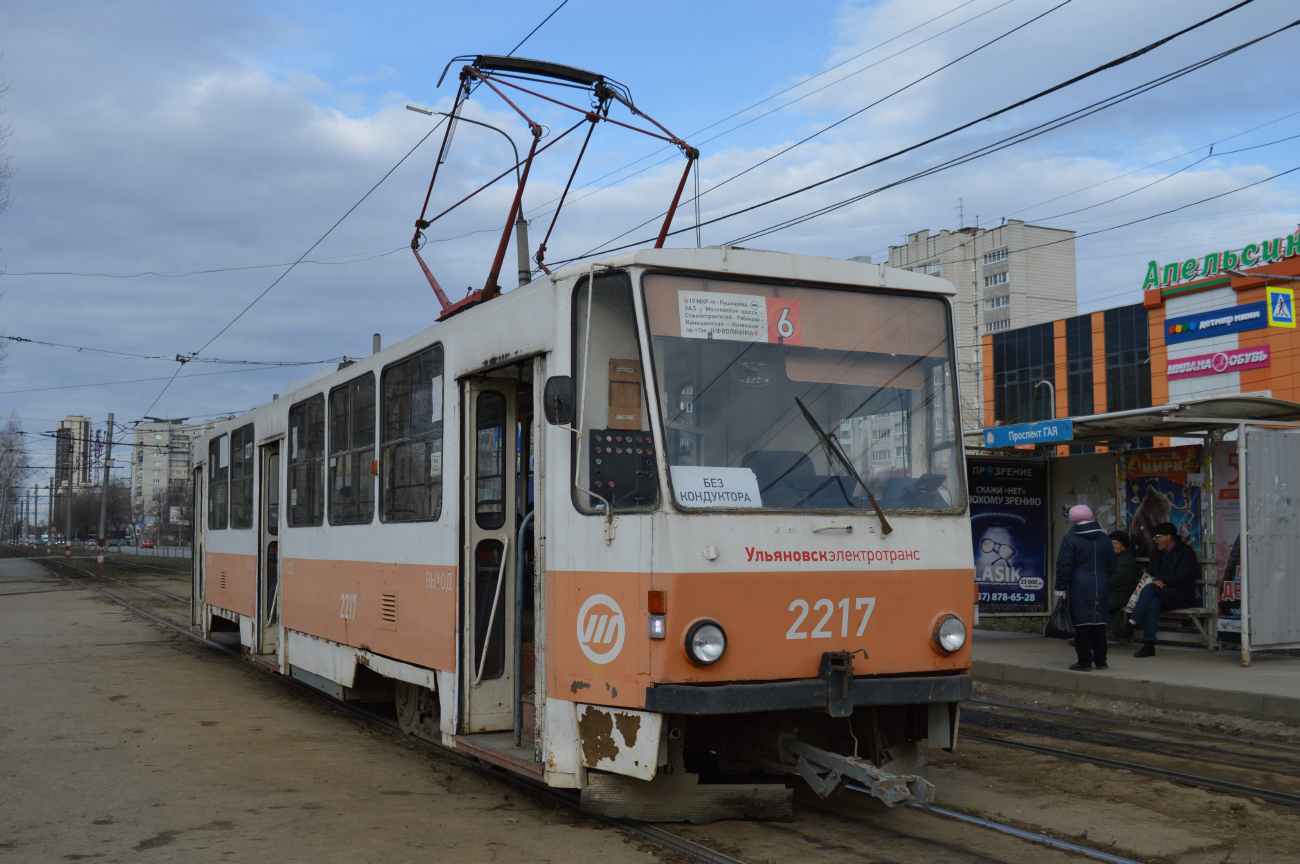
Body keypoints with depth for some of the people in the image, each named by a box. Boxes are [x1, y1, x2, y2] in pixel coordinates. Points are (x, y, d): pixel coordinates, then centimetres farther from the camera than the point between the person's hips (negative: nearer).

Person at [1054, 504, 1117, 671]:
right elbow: (1111, 566, 17)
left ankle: (1085, 662, 0)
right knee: (1099, 624, 11)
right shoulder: (1104, 539, 9)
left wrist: (1060, 589, -3)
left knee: (1081, 625, 0)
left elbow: (1063, 567, -9)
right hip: (1100, 587, 5)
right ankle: (1100, 660, 16)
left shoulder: (1069, 540, -8)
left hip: (1079, 588, -5)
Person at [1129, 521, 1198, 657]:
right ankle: (1149, 644, -41)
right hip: (1160, 594, 5)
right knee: (1153, 602, -33)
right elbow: (1149, 574, 17)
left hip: (1182, 596, -5)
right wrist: (1158, 581, -6)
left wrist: (1158, 579, -7)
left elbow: (1181, 578, -11)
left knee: (1150, 588, -32)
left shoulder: (1186, 552, -1)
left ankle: (1134, 621, -39)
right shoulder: (1156, 554, 22)